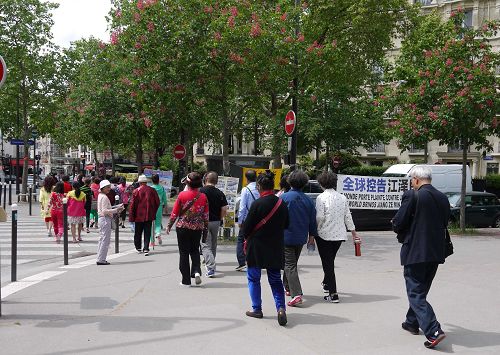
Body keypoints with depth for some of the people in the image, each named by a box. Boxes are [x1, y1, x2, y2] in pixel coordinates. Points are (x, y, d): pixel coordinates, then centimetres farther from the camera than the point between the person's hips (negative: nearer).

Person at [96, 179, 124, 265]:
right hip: (105, 219, -11)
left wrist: (117, 207, 14)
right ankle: (101, 260, -3)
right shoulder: (104, 197, -15)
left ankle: (100, 259, 20)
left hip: (102, 219, 11)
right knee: (105, 240, -6)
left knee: (102, 239, 15)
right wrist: (116, 210, -20)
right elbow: (105, 211, -20)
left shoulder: (100, 196, 14)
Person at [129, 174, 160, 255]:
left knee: (138, 233, 14)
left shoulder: (136, 191, -7)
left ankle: (138, 248, 24)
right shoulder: (152, 190, -1)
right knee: (147, 233, 5)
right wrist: (153, 212, 16)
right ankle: (146, 249, -3)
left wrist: (131, 217, -2)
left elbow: (133, 205, -7)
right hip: (149, 216, 1)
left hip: (139, 216, -1)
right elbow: (157, 202, 4)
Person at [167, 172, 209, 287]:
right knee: (195, 250, 20)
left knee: (184, 252, 6)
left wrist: (169, 225, 8)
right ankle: (197, 271, -3)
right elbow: (206, 214, 4)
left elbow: (175, 212, -4)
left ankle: (186, 280, 7)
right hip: (197, 228, 2)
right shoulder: (203, 197, -2)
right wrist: (206, 227, 16)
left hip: (183, 227, -2)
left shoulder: (182, 195, -9)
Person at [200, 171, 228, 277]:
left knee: (205, 246, -2)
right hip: (216, 222, 4)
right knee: (213, 245, 19)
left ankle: (211, 268, -14)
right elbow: (224, 210, -2)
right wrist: (219, 219, 14)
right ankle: (210, 264, 32)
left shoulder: (201, 191, -11)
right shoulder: (220, 193, 0)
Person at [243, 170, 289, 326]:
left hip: (257, 247, -4)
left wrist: (247, 238, 8)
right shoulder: (282, 204, -2)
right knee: (275, 279, 12)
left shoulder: (257, 204, -17)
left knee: (254, 278, 13)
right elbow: (286, 225, 8)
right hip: (276, 248, 4)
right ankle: (281, 307, -4)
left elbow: (247, 228, -11)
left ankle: (256, 309, 18)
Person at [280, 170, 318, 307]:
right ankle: (288, 287, 38)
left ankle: (297, 294, -16)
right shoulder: (308, 200, 0)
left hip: (286, 237, -5)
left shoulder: (284, 197, -14)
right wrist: (312, 236, 18)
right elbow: (312, 221, 6)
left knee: (290, 265, -4)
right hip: (301, 238, 5)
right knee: (292, 262, 23)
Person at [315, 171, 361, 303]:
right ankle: (327, 284, 43)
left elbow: (319, 217, -16)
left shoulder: (321, 197, -11)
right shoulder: (342, 197, 6)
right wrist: (354, 233, 19)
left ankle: (333, 294, -4)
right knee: (330, 261, 24)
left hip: (324, 235, -6)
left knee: (327, 263, 0)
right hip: (339, 235, 6)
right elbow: (348, 217, 10)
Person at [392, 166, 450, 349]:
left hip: (415, 252, -7)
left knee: (416, 294, -2)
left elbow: (398, 223, -14)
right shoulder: (443, 198, 5)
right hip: (436, 252, 7)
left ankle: (433, 332, -13)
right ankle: (412, 322, 37)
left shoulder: (412, 196, -14)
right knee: (421, 290, 22)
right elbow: (444, 224, 13)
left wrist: (401, 233, 8)